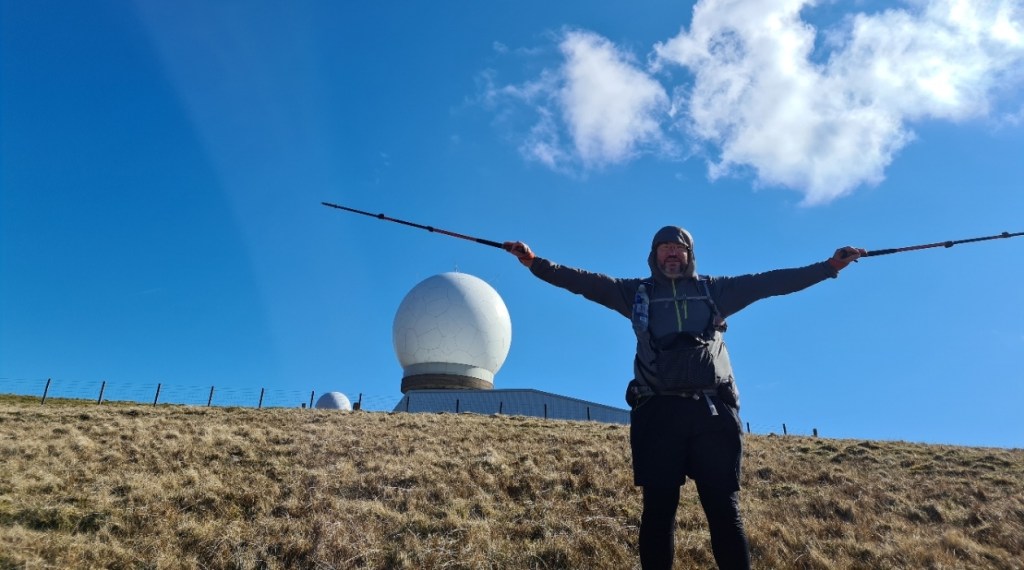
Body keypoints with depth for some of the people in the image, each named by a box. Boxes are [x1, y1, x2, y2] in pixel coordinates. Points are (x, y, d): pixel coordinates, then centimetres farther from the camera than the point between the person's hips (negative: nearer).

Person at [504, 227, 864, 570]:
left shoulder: (715, 290, 21)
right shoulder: (637, 292, 19)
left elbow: (771, 281, 18)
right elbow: (583, 281, 14)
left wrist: (830, 266, 14)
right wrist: (534, 262, 6)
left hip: (712, 412, 1)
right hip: (658, 412, 0)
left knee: (725, 512, -2)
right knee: (658, 510, -1)